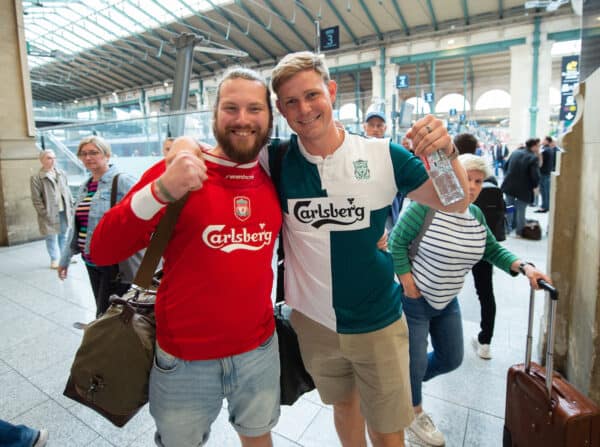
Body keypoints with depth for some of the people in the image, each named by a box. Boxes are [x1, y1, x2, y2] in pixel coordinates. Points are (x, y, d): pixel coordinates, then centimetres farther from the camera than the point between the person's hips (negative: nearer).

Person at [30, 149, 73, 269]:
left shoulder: (62, 174, 6)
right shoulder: (36, 178, -10)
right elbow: (36, 199, -10)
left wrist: (71, 206, 8)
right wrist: (44, 213, -13)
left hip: (64, 211, 5)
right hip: (50, 213, -4)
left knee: (64, 235, 17)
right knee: (51, 238, 6)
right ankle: (54, 259, 20)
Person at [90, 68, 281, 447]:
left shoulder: (273, 180, -2)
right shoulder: (178, 172, -13)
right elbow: (102, 252, -19)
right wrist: (161, 191, -32)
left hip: (259, 350, 3)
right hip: (185, 358, -2)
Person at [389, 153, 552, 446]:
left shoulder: (476, 215, 2)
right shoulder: (425, 206, -21)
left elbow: (493, 251, 9)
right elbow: (397, 242, -18)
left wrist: (524, 267, -8)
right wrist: (408, 284, -20)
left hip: (448, 301, 8)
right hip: (414, 300, -7)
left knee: (451, 360, 19)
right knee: (416, 362, 7)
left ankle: (404, 381, 45)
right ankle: (415, 411, 38)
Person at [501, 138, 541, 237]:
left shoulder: (515, 152, 2)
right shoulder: (534, 158, -17)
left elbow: (506, 166, 11)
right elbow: (535, 176, -21)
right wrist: (534, 186, -3)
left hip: (509, 186, 5)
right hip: (523, 189, -5)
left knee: (509, 207, 20)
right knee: (520, 210, 7)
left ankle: (508, 228, 30)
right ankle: (520, 231, 18)